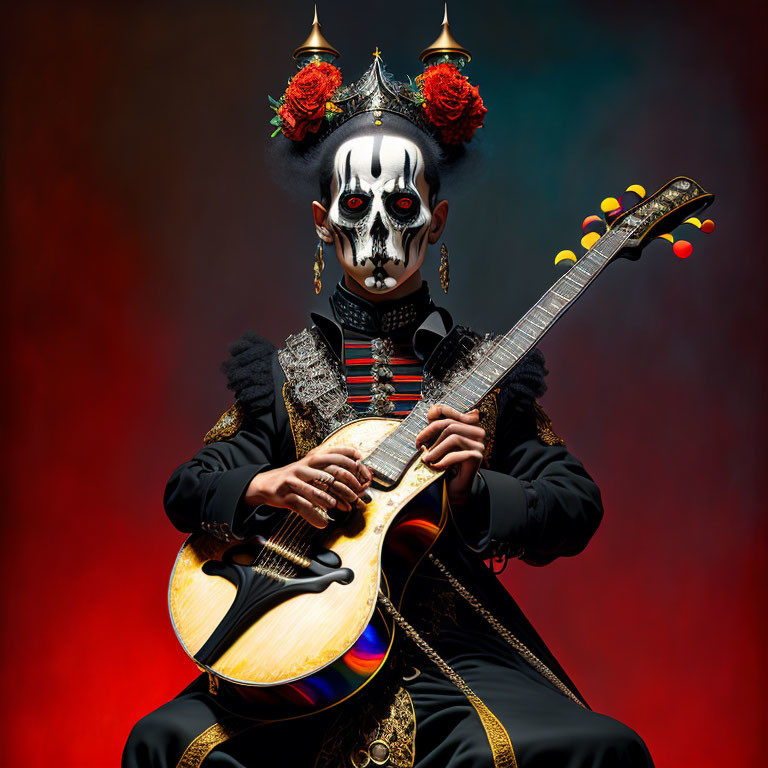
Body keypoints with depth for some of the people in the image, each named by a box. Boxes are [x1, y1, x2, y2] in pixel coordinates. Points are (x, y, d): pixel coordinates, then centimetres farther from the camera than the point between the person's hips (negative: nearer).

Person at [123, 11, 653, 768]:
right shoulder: (280, 372, 9)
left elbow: (577, 508, 2)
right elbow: (185, 491, 4)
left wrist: (475, 492, -16)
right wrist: (270, 487, -16)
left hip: (457, 651, 0)